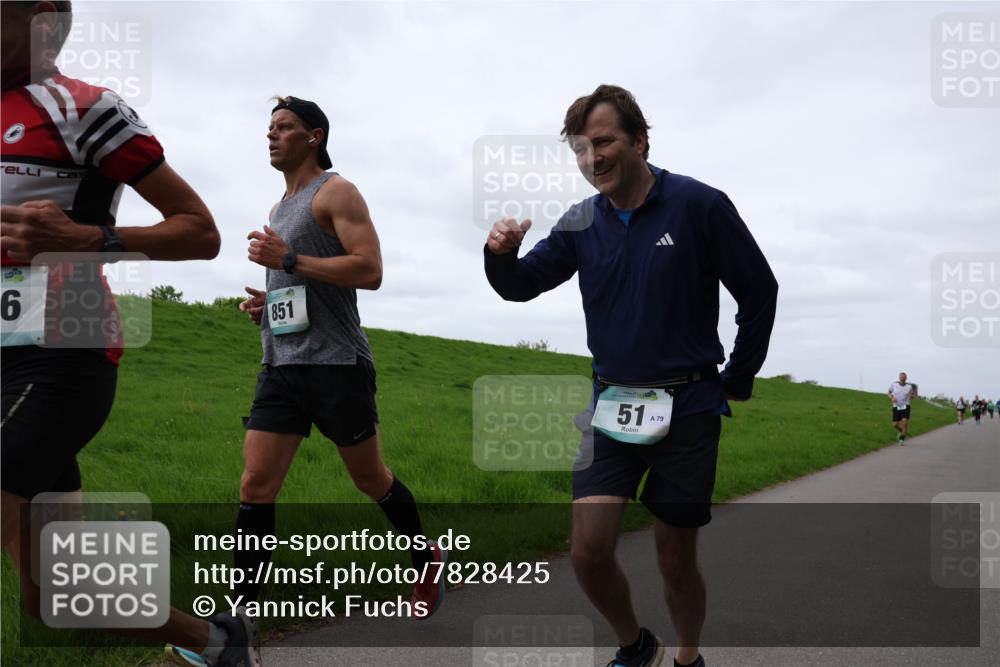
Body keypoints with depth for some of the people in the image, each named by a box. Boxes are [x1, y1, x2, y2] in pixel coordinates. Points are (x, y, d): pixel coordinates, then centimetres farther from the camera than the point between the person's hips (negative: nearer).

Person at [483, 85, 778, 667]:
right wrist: (502, 255, -15)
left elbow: (760, 290, -2)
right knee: (589, 552, -5)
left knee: (676, 560, 7)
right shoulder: (583, 223, 3)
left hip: (687, 407, -3)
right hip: (612, 406, 3)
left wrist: (739, 380, 2)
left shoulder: (699, 205, -9)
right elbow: (521, 286, 8)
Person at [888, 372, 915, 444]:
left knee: (905, 422, -19)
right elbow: (889, 392, 11)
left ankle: (902, 439, -3)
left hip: (905, 407, -1)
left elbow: (912, 396, 8)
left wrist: (911, 395, -17)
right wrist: (891, 398, -9)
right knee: (895, 425, 0)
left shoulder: (909, 386, -5)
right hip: (896, 407, 1)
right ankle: (902, 432, 35)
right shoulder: (894, 384, -5)